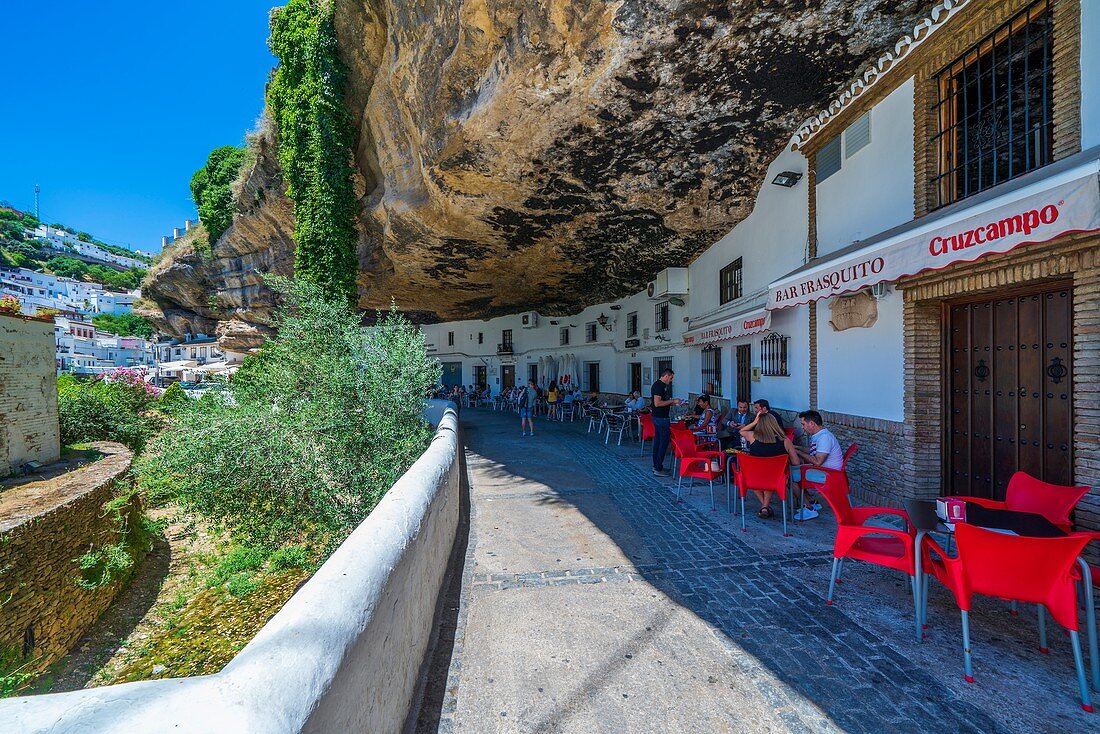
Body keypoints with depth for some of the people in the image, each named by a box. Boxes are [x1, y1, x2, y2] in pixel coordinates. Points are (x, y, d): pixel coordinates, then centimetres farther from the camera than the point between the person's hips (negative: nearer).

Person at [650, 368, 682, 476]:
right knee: (664, 442, -6)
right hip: (661, 418, -11)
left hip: (658, 417, 11)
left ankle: (656, 466, 22)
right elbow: (657, 403, -25)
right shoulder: (659, 386, -17)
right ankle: (658, 469, -1)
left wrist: (673, 402, 13)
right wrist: (672, 401, -16)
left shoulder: (659, 385, 14)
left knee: (658, 441, 14)